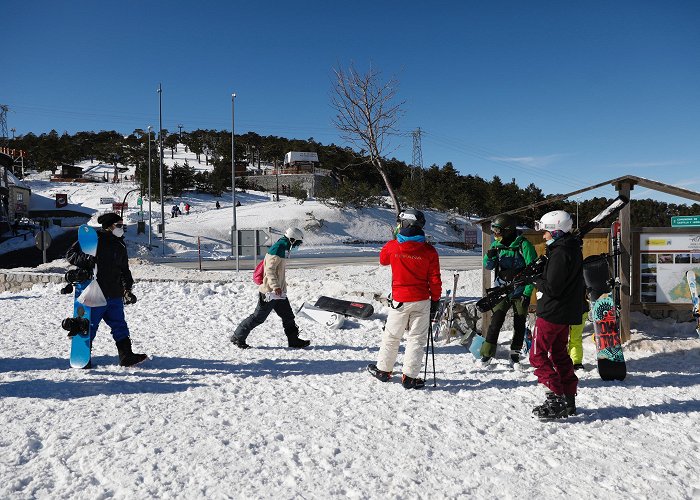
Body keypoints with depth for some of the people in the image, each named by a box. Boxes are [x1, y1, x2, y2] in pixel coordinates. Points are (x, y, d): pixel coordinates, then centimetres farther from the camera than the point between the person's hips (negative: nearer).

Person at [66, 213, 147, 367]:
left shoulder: (120, 245, 15)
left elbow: (124, 270, 22)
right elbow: (70, 254, -6)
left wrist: (127, 290, 12)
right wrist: (86, 260, -25)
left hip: (114, 295, 6)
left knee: (119, 325, 4)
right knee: (89, 326, 4)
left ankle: (126, 356, 6)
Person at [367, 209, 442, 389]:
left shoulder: (392, 246, -8)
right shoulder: (429, 250, -8)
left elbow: (382, 260, 15)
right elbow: (435, 279, -5)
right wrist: (435, 301, 6)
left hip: (400, 300, 0)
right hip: (422, 301, 0)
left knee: (391, 336, 15)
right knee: (416, 339, 7)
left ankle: (383, 370, 28)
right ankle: (410, 376, 7)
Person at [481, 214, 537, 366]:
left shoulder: (523, 245, -12)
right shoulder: (497, 244, 4)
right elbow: (488, 266, 7)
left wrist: (527, 293, -15)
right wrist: (490, 257, -17)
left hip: (519, 291, -3)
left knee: (519, 324, 7)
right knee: (495, 321, -3)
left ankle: (515, 354, 21)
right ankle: (486, 354, 4)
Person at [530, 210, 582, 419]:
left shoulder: (560, 254, -20)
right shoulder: (573, 249, 12)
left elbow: (552, 288, -23)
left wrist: (536, 281, -7)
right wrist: (540, 276, 4)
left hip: (552, 313, -10)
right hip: (566, 313, 10)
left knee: (538, 355, -3)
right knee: (559, 354, 18)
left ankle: (557, 400, -4)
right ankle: (569, 400, 23)